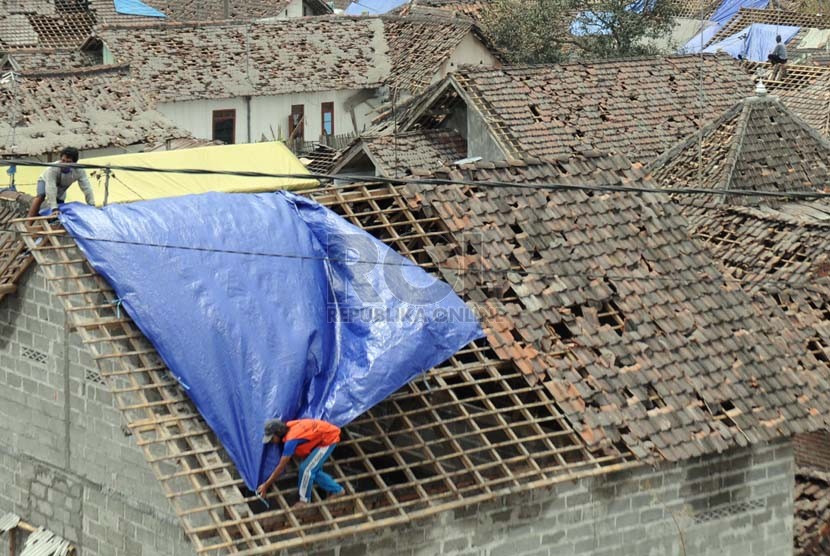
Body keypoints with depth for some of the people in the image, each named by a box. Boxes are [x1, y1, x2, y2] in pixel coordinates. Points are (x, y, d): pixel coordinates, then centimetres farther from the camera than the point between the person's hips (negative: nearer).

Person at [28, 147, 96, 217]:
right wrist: (54, 208, -55)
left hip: (61, 188, 4)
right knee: (40, 196, -29)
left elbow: (87, 188, -37)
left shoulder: (79, 171, -36)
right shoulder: (53, 168, -45)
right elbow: (51, 189, -49)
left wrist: (92, 206, -44)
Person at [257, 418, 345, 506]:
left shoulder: (291, 440, -28)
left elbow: (281, 467, -23)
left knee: (306, 468, -12)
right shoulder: (288, 427, -4)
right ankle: (336, 490, 27)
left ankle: (304, 500, 3)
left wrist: (266, 485, -16)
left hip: (328, 438, -9)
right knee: (314, 470, 12)